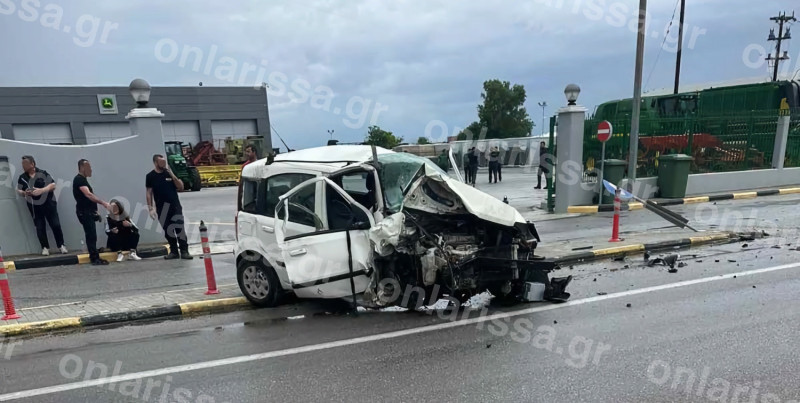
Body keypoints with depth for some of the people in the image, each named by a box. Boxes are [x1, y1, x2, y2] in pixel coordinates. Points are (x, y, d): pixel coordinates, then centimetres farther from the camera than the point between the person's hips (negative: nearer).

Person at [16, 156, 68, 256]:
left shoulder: (43, 173, -4)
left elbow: (53, 185, -8)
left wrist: (41, 190, -22)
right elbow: (18, 190, 8)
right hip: (34, 207, 3)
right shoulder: (22, 177, 5)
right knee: (40, 227, 4)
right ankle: (45, 247, 13)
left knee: (56, 225, -2)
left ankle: (61, 245, 11)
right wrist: (24, 193, -14)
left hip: (48, 204, -2)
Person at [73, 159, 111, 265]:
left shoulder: (83, 179, 17)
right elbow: (88, 194, -25)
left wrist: (94, 210, 19)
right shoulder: (79, 179, -12)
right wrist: (102, 202, -31)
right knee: (91, 235, -9)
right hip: (84, 212, -9)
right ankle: (95, 258, -7)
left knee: (91, 235, 10)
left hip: (88, 212, 9)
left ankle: (95, 257, 14)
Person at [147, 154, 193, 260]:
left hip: (175, 206, 0)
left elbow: (181, 187, -1)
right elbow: (149, 193, 3)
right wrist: (150, 208, -4)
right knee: (168, 231, 6)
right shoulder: (150, 176, 2)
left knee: (180, 229, -5)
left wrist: (172, 175, -12)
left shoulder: (170, 172, 3)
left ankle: (184, 251, -3)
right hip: (162, 208, 0)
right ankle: (174, 251, 15)